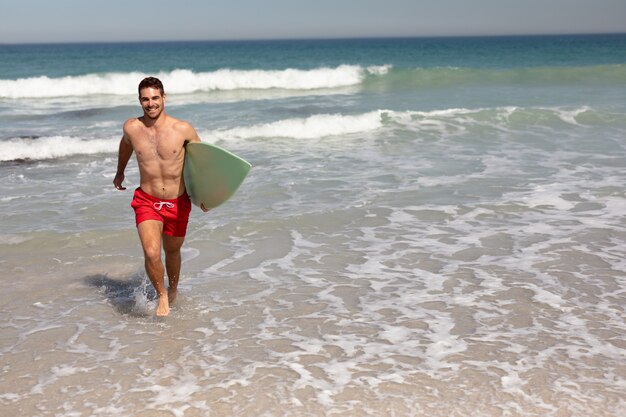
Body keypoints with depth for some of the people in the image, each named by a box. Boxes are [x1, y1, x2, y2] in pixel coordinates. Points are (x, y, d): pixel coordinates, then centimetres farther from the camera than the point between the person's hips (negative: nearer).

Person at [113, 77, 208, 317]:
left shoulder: (183, 129, -13)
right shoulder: (131, 128, -8)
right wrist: (120, 172, 33)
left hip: (178, 203, 0)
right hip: (146, 201, 0)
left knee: (172, 252, 19)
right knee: (151, 253, -20)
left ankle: (173, 290, 48)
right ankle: (162, 295, 7)